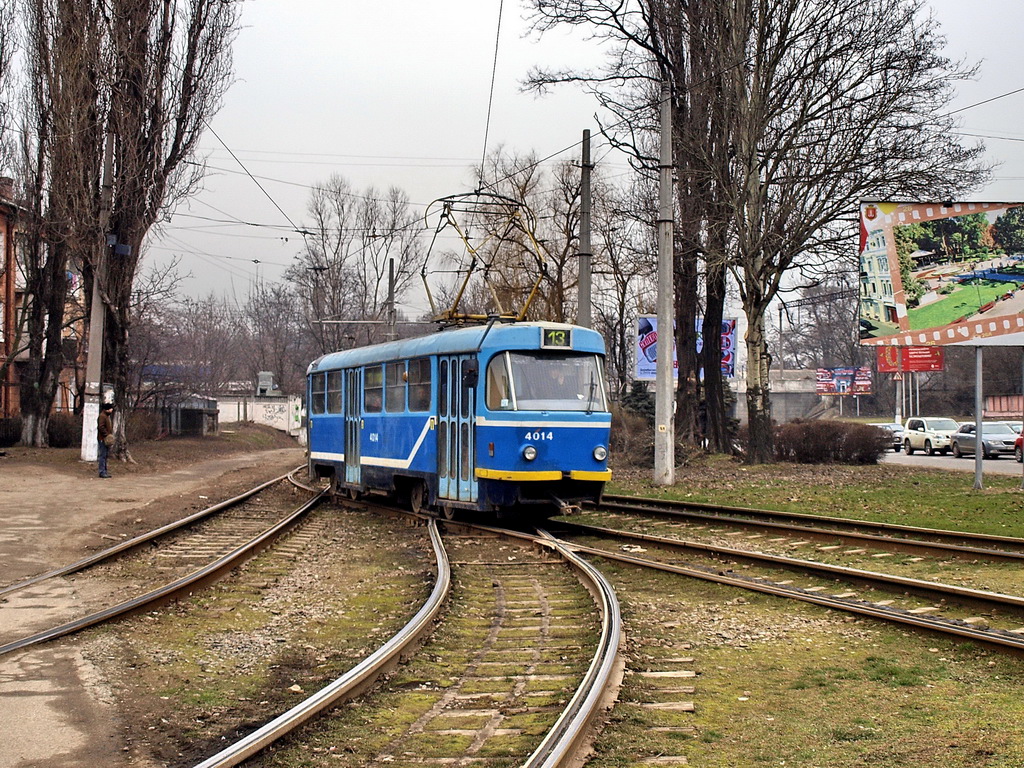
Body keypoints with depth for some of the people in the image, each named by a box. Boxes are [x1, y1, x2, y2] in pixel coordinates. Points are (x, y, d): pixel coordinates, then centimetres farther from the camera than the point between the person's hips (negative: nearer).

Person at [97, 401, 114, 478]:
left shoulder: (108, 416, 18)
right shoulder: (102, 416, -14)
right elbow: (101, 427, -22)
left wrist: (111, 435, 14)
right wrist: (107, 435, -22)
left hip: (107, 439, 10)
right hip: (103, 439, -10)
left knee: (105, 455, 13)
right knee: (103, 455, -8)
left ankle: (104, 471, 19)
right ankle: (102, 472, -7)